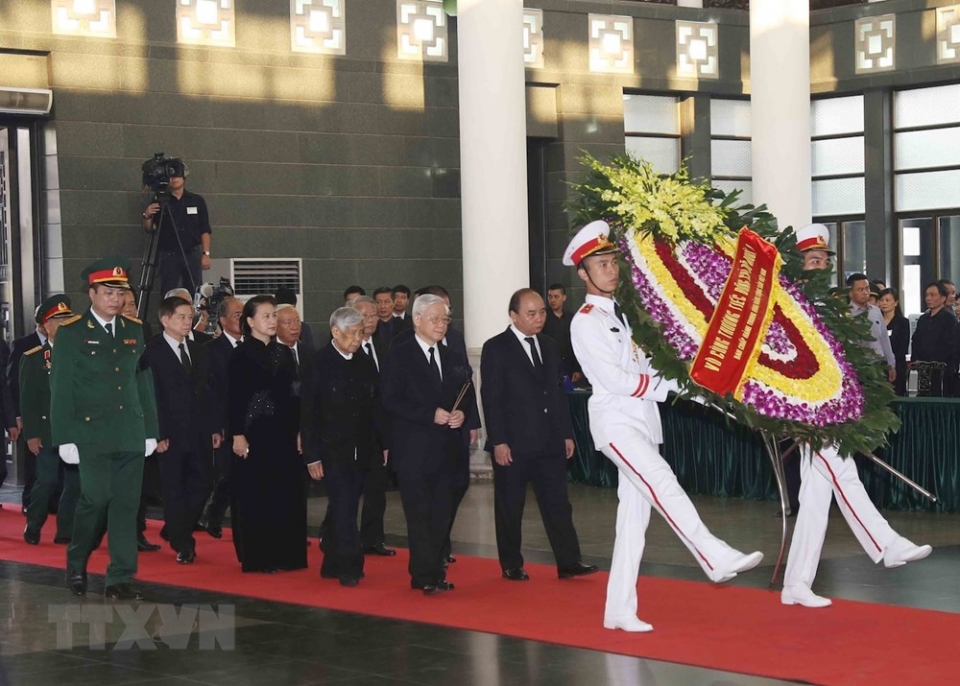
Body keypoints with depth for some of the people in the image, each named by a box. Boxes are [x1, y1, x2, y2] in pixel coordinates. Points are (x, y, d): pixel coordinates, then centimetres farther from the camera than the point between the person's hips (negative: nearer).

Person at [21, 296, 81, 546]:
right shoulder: (32, 358, 3)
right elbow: (27, 400, 0)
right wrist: (31, 434, -7)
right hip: (47, 432, -3)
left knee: (75, 482, 2)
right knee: (47, 481, -5)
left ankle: (66, 531, 12)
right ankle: (33, 527, 14)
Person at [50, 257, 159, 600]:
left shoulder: (134, 330, 11)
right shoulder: (71, 333, -1)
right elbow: (61, 389, -3)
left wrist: (150, 430, 11)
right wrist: (64, 438, -7)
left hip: (130, 435, 4)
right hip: (91, 434, -4)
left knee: (126, 505, 1)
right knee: (97, 499, -7)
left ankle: (120, 579, 6)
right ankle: (76, 562, 19)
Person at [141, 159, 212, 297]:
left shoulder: (197, 201, 7)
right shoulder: (160, 202, 4)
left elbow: (205, 231, 8)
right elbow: (149, 228, 0)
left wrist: (206, 253, -1)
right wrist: (147, 217, -20)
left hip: (192, 254, 1)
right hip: (168, 256, -1)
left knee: (194, 296, 0)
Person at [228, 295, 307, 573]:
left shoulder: (284, 353, 11)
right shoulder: (242, 354, -5)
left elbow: (292, 394, 12)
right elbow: (235, 397, -8)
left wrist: (298, 430, 7)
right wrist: (237, 435, -13)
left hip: (284, 431, 5)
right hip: (254, 431, -5)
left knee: (287, 493, 5)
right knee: (255, 495, -2)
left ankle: (286, 554, 13)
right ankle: (257, 557, 5)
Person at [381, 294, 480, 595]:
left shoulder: (454, 358, 15)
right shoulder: (399, 355, -3)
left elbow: (469, 398, 18)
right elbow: (390, 401, -11)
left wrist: (464, 415, -5)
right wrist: (431, 415, -17)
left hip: (448, 449, 5)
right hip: (414, 450, -5)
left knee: (441, 514, 8)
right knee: (420, 514, -4)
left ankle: (435, 572, 15)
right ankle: (426, 577, -1)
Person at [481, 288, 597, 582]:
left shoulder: (549, 346, 12)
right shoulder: (496, 349, -6)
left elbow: (557, 392, 15)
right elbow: (491, 398, -10)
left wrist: (566, 433, 10)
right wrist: (498, 441, -15)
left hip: (549, 442, 5)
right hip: (513, 444, -5)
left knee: (557, 503, 2)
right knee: (510, 508, 5)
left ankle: (568, 562, 3)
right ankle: (511, 565, 15)